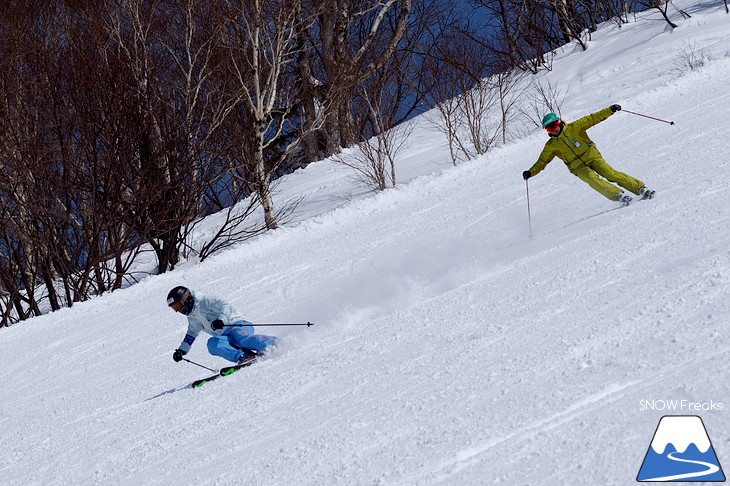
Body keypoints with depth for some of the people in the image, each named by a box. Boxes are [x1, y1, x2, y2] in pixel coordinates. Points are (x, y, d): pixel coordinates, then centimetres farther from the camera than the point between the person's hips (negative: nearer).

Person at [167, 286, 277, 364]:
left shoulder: (204, 301, -5)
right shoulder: (192, 318, 23)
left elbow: (226, 306, -15)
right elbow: (191, 334, 38)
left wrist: (221, 319, -33)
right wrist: (181, 351, 31)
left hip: (238, 325, -7)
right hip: (226, 336, 7)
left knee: (243, 339, -40)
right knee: (212, 343, -27)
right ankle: (243, 357, -44)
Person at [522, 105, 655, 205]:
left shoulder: (574, 127, -2)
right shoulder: (551, 146, 2)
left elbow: (593, 118, -2)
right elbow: (541, 162, 7)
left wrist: (610, 110, -11)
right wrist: (530, 173, -9)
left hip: (592, 156, 0)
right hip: (579, 168, 1)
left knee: (610, 173, -19)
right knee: (592, 179, -29)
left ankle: (641, 188, -17)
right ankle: (619, 196, -35)